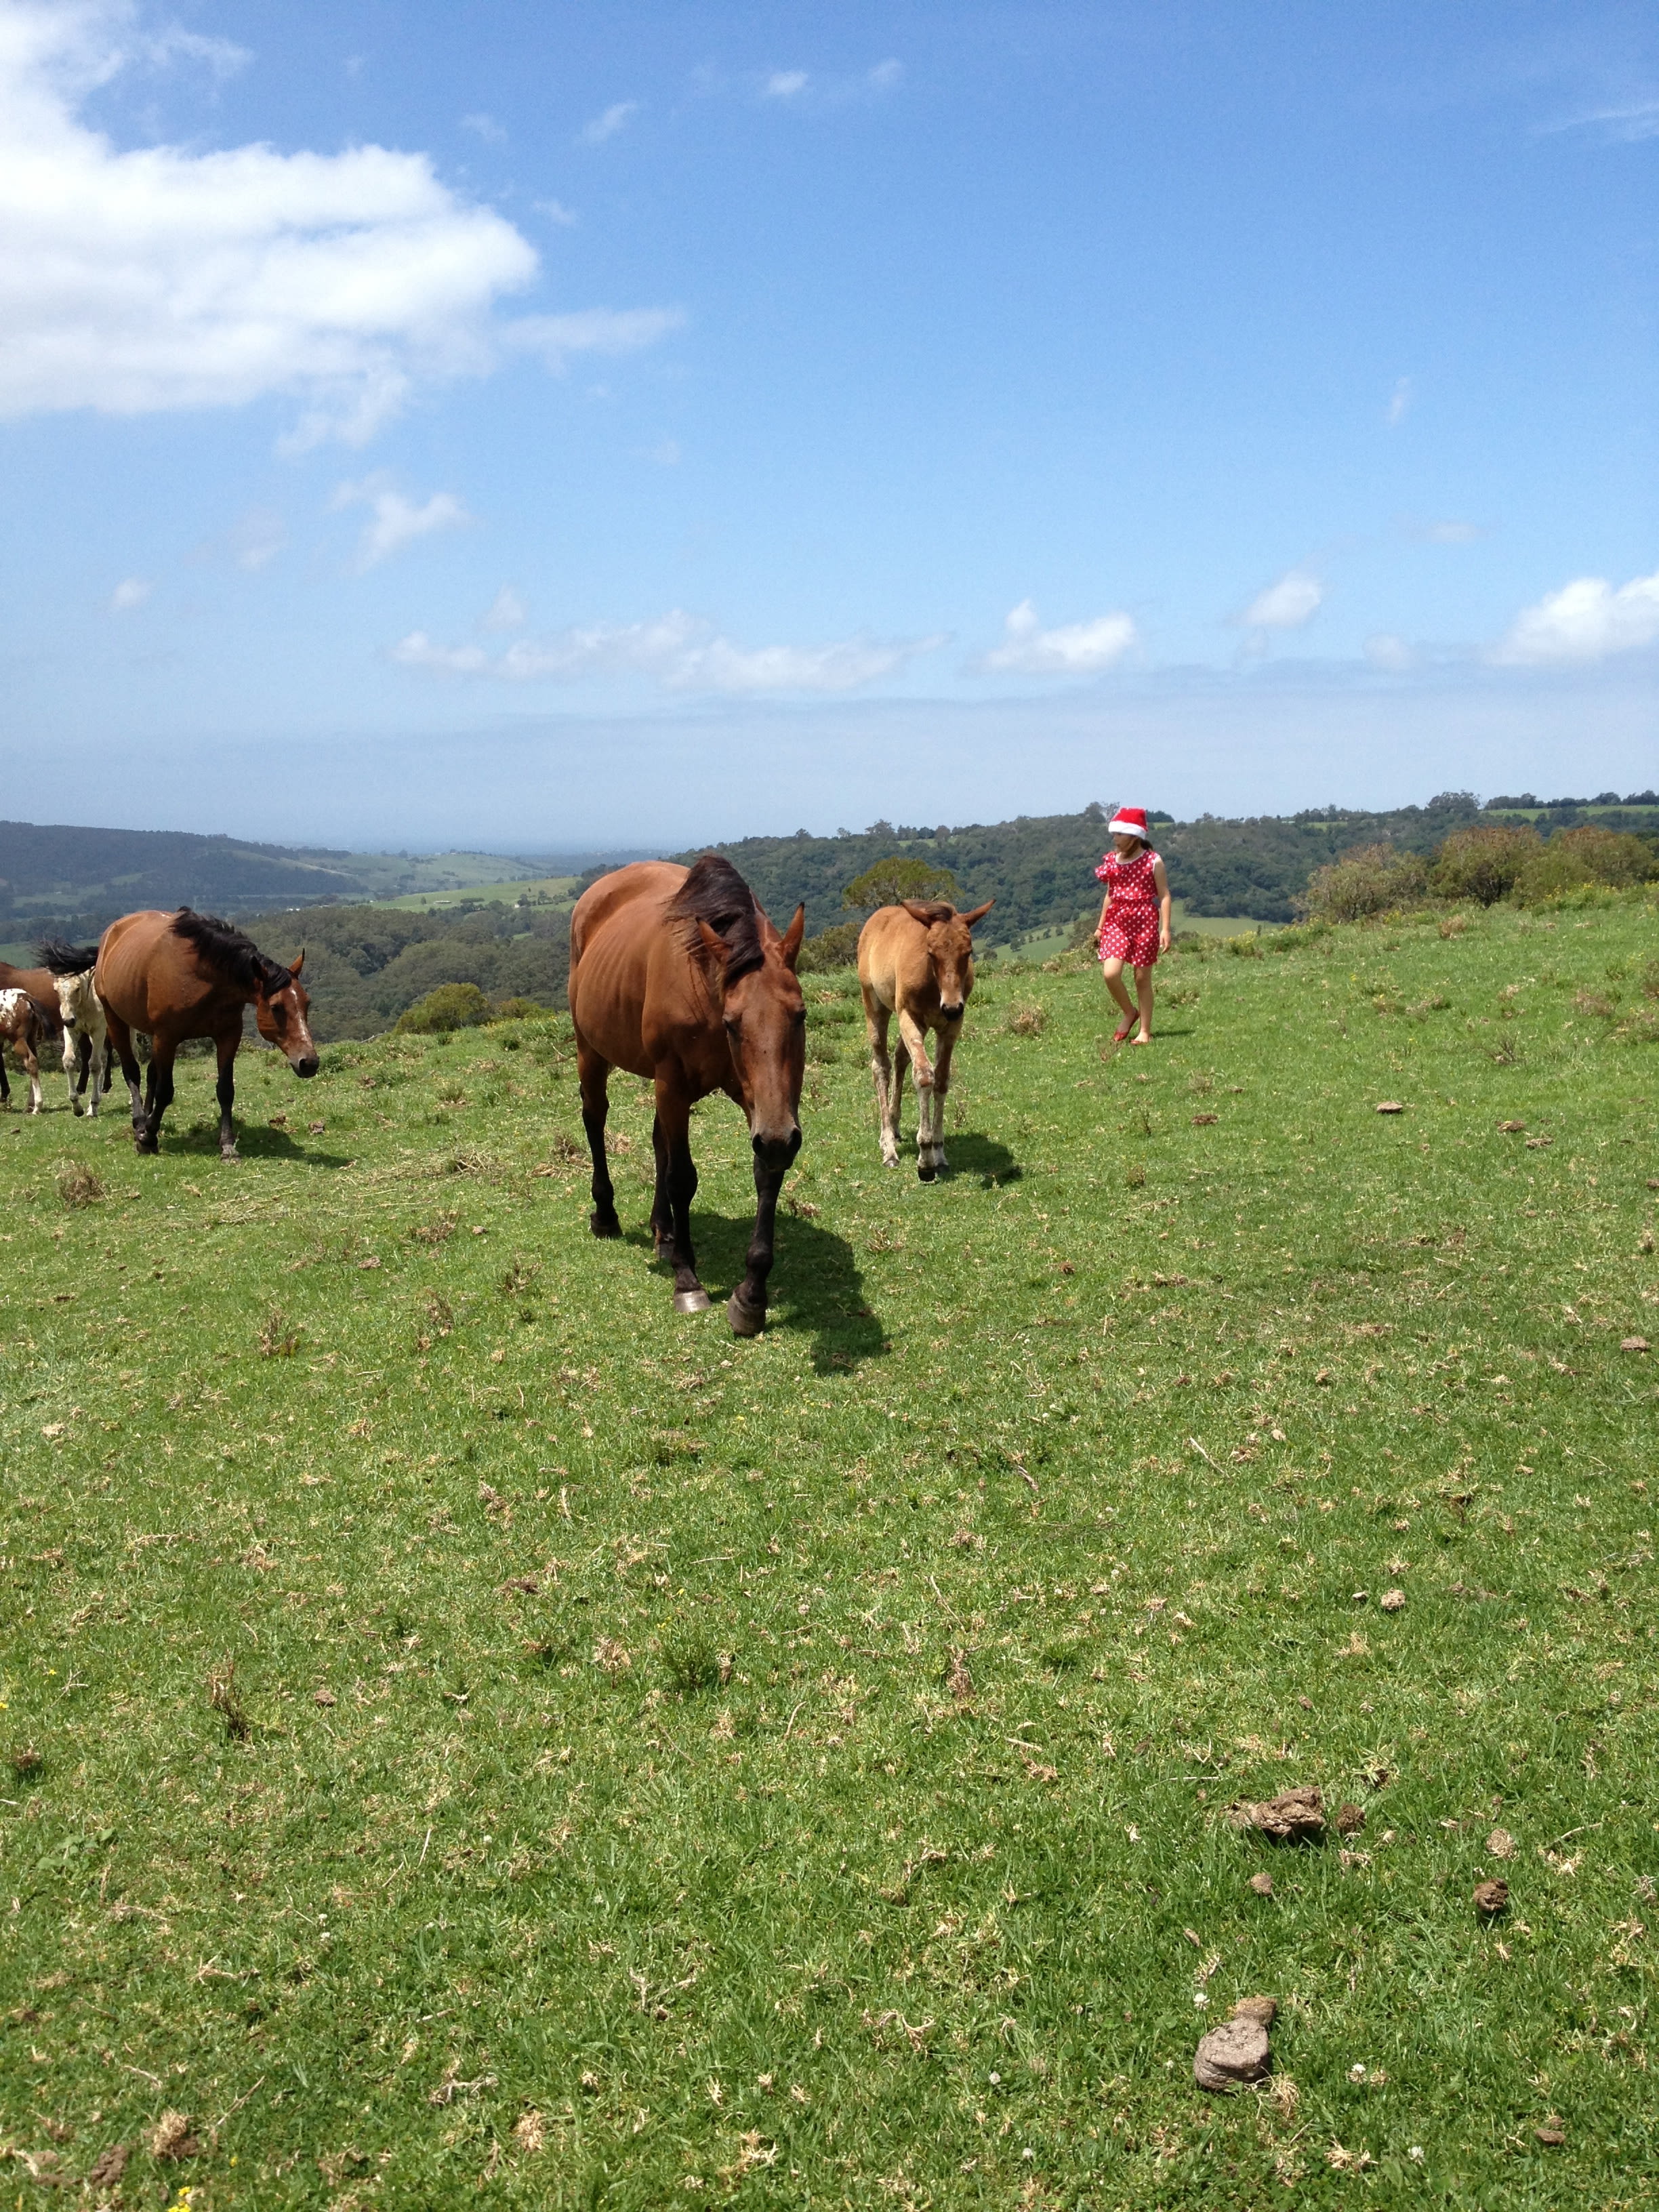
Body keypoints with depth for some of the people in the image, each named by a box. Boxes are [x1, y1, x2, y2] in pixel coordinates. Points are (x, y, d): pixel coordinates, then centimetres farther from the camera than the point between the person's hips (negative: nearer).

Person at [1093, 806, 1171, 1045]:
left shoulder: (1153, 861, -5)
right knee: (1110, 973, -14)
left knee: (1142, 978, 2)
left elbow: (1164, 896, -5)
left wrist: (1165, 929, -12)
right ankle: (1130, 1013, 12)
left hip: (1145, 924, -4)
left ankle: (1145, 1031, 13)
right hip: (1117, 923, 4)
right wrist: (1100, 926, 18)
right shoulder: (1112, 861, 8)